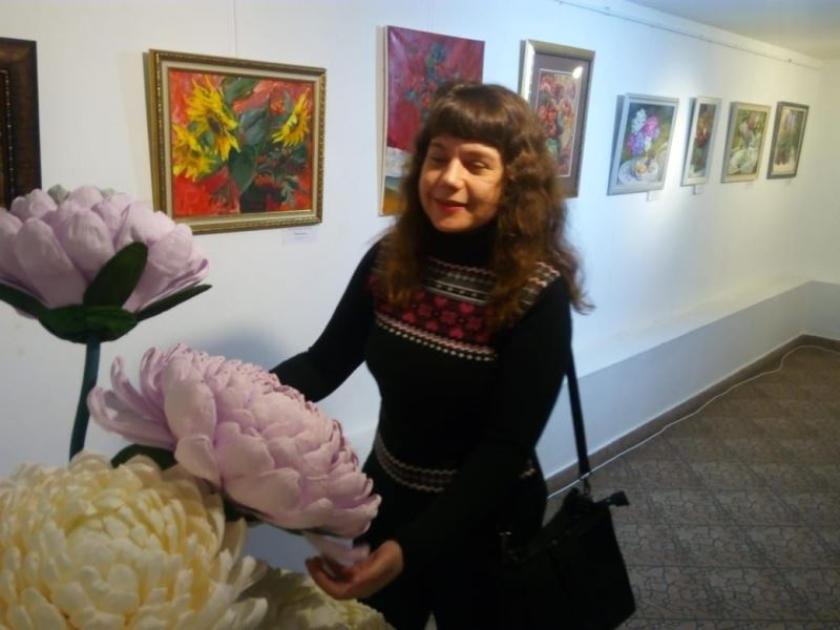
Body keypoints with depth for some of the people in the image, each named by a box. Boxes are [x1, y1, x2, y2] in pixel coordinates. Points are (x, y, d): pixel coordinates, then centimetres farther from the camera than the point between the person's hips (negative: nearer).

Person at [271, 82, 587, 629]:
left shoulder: (538, 293, -21)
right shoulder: (389, 261, -9)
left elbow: (507, 446, -24)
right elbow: (325, 363, -6)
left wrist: (412, 548, -34)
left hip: (483, 520, -3)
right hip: (388, 496, 4)